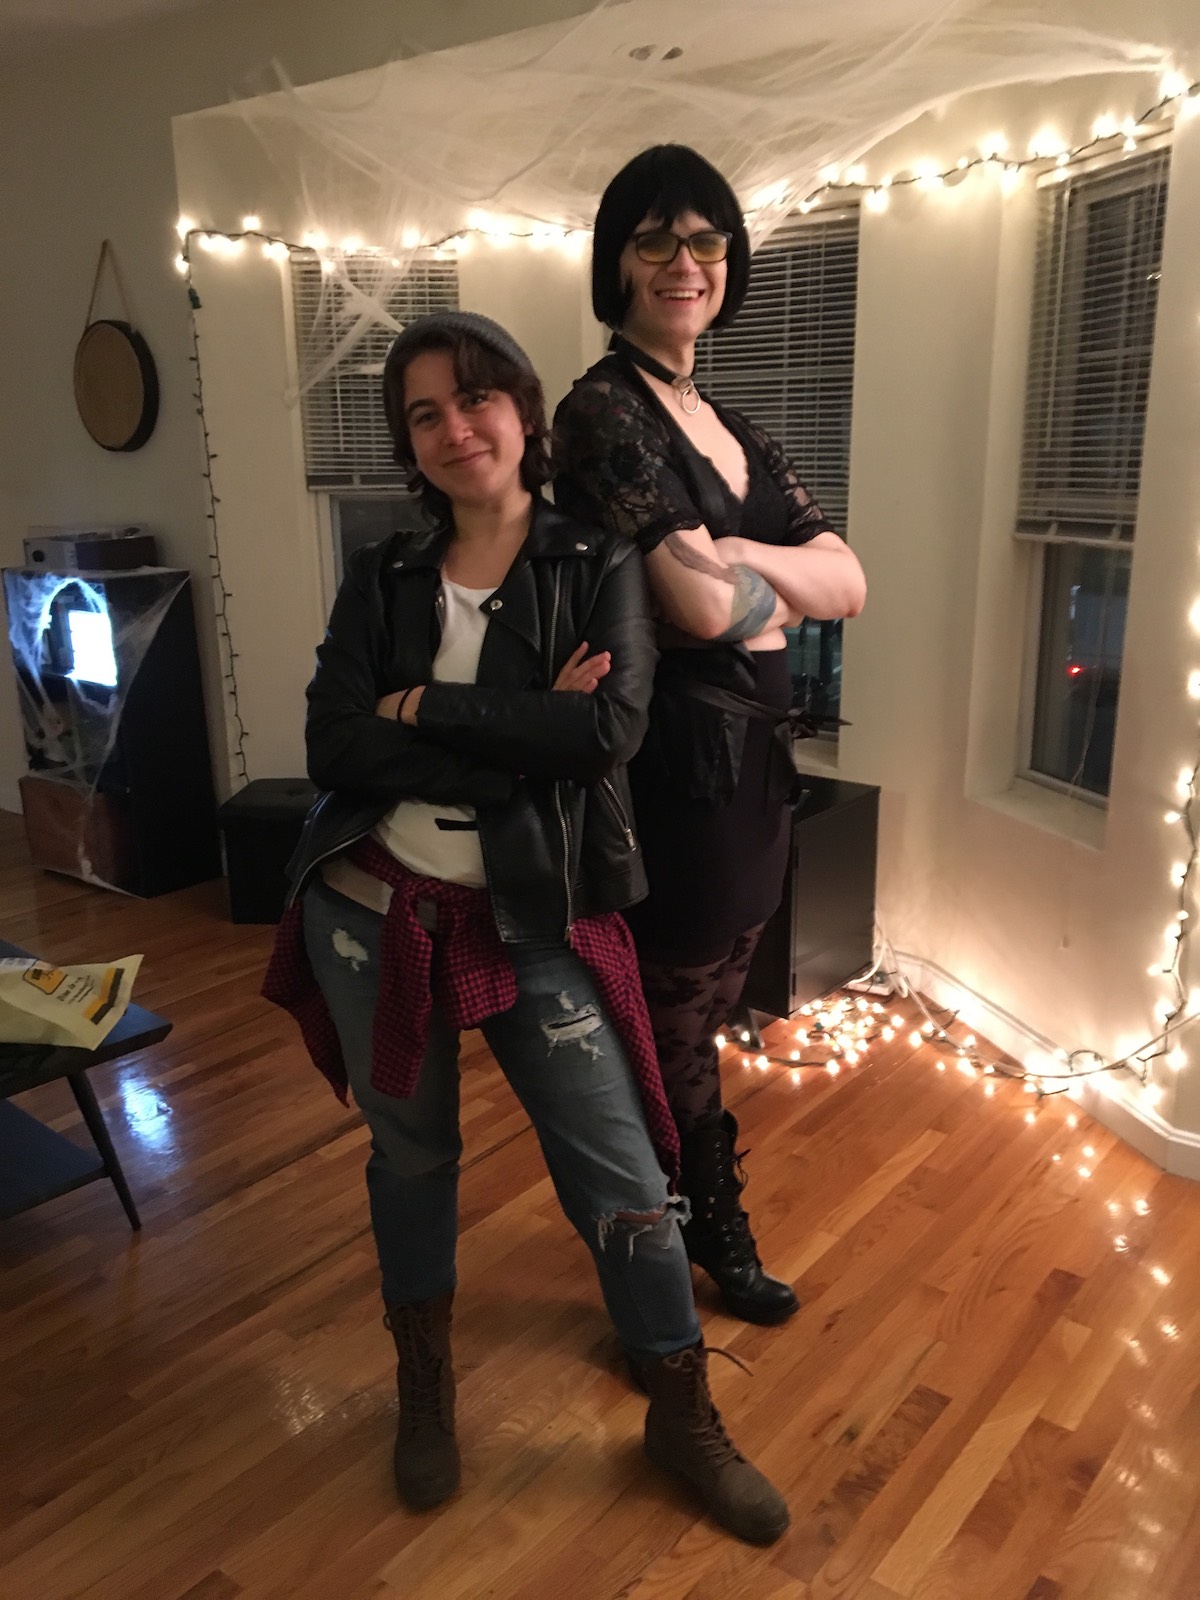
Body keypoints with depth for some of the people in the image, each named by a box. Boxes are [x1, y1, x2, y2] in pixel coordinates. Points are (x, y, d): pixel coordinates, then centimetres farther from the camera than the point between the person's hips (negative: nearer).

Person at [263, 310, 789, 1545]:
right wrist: (524, 733, -16)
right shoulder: (381, 579, 4)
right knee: (409, 1155, 18)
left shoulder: (597, 567, 0)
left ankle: (683, 1418, 29)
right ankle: (424, 1385, 44)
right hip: (371, 910, 2)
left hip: (532, 922, -2)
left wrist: (426, 709, -13)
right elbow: (335, 750, -10)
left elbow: (609, 728, -18)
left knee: (623, 1176, 3)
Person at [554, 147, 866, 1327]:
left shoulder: (730, 426, 13)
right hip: (672, 764, -8)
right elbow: (699, 604, -24)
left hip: (749, 755, 8)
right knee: (668, 1031, 9)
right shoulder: (605, 411, -12)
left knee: (697, 1020, 22)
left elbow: (849, 583, 4)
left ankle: (711, 1230, 42)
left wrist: (737, 559, -14)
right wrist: (774, 590, -3)